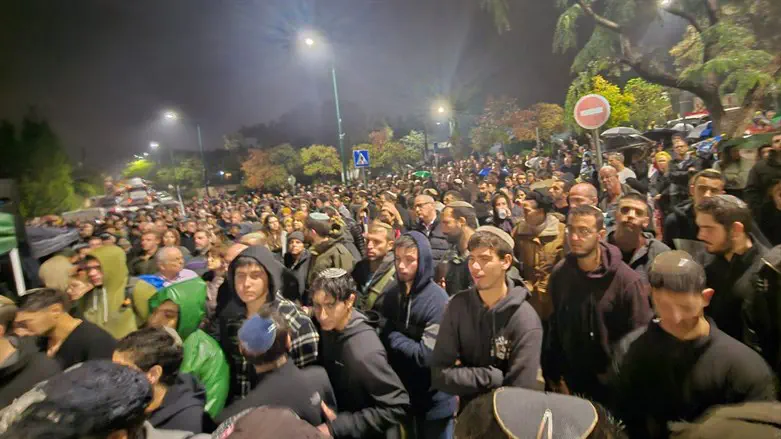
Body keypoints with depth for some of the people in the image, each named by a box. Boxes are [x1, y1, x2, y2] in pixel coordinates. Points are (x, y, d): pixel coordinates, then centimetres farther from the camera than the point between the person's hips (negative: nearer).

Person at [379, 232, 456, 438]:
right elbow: (382, 336, 3)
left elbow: (427, 355, -24)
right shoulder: (391, 293, -3)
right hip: (401, 393, 5)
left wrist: (394, 337, -16)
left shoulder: (437, 300, -21)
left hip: (433, 400, -5)